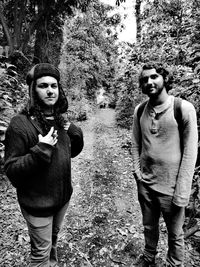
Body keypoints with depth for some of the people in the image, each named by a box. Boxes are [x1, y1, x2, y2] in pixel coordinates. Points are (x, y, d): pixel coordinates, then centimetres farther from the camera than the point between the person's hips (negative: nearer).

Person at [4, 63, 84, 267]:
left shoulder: (60, 119, 0)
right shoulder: (21, 124, -21)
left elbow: (72, 152, 11)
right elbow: (12, 171, -20)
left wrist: (75, 133, -8)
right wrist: (41, 150, -31)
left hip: (63, 196, 7)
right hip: (37, 202, -6)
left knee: (53, 241, 29)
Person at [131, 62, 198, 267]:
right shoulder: (139, 110, 0)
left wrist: (182, 192, -13)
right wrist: (137, 171, -1)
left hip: (171, 187, -3)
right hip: (145, 184, 4)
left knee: (175, 234, 18)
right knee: (149, 227, 24)